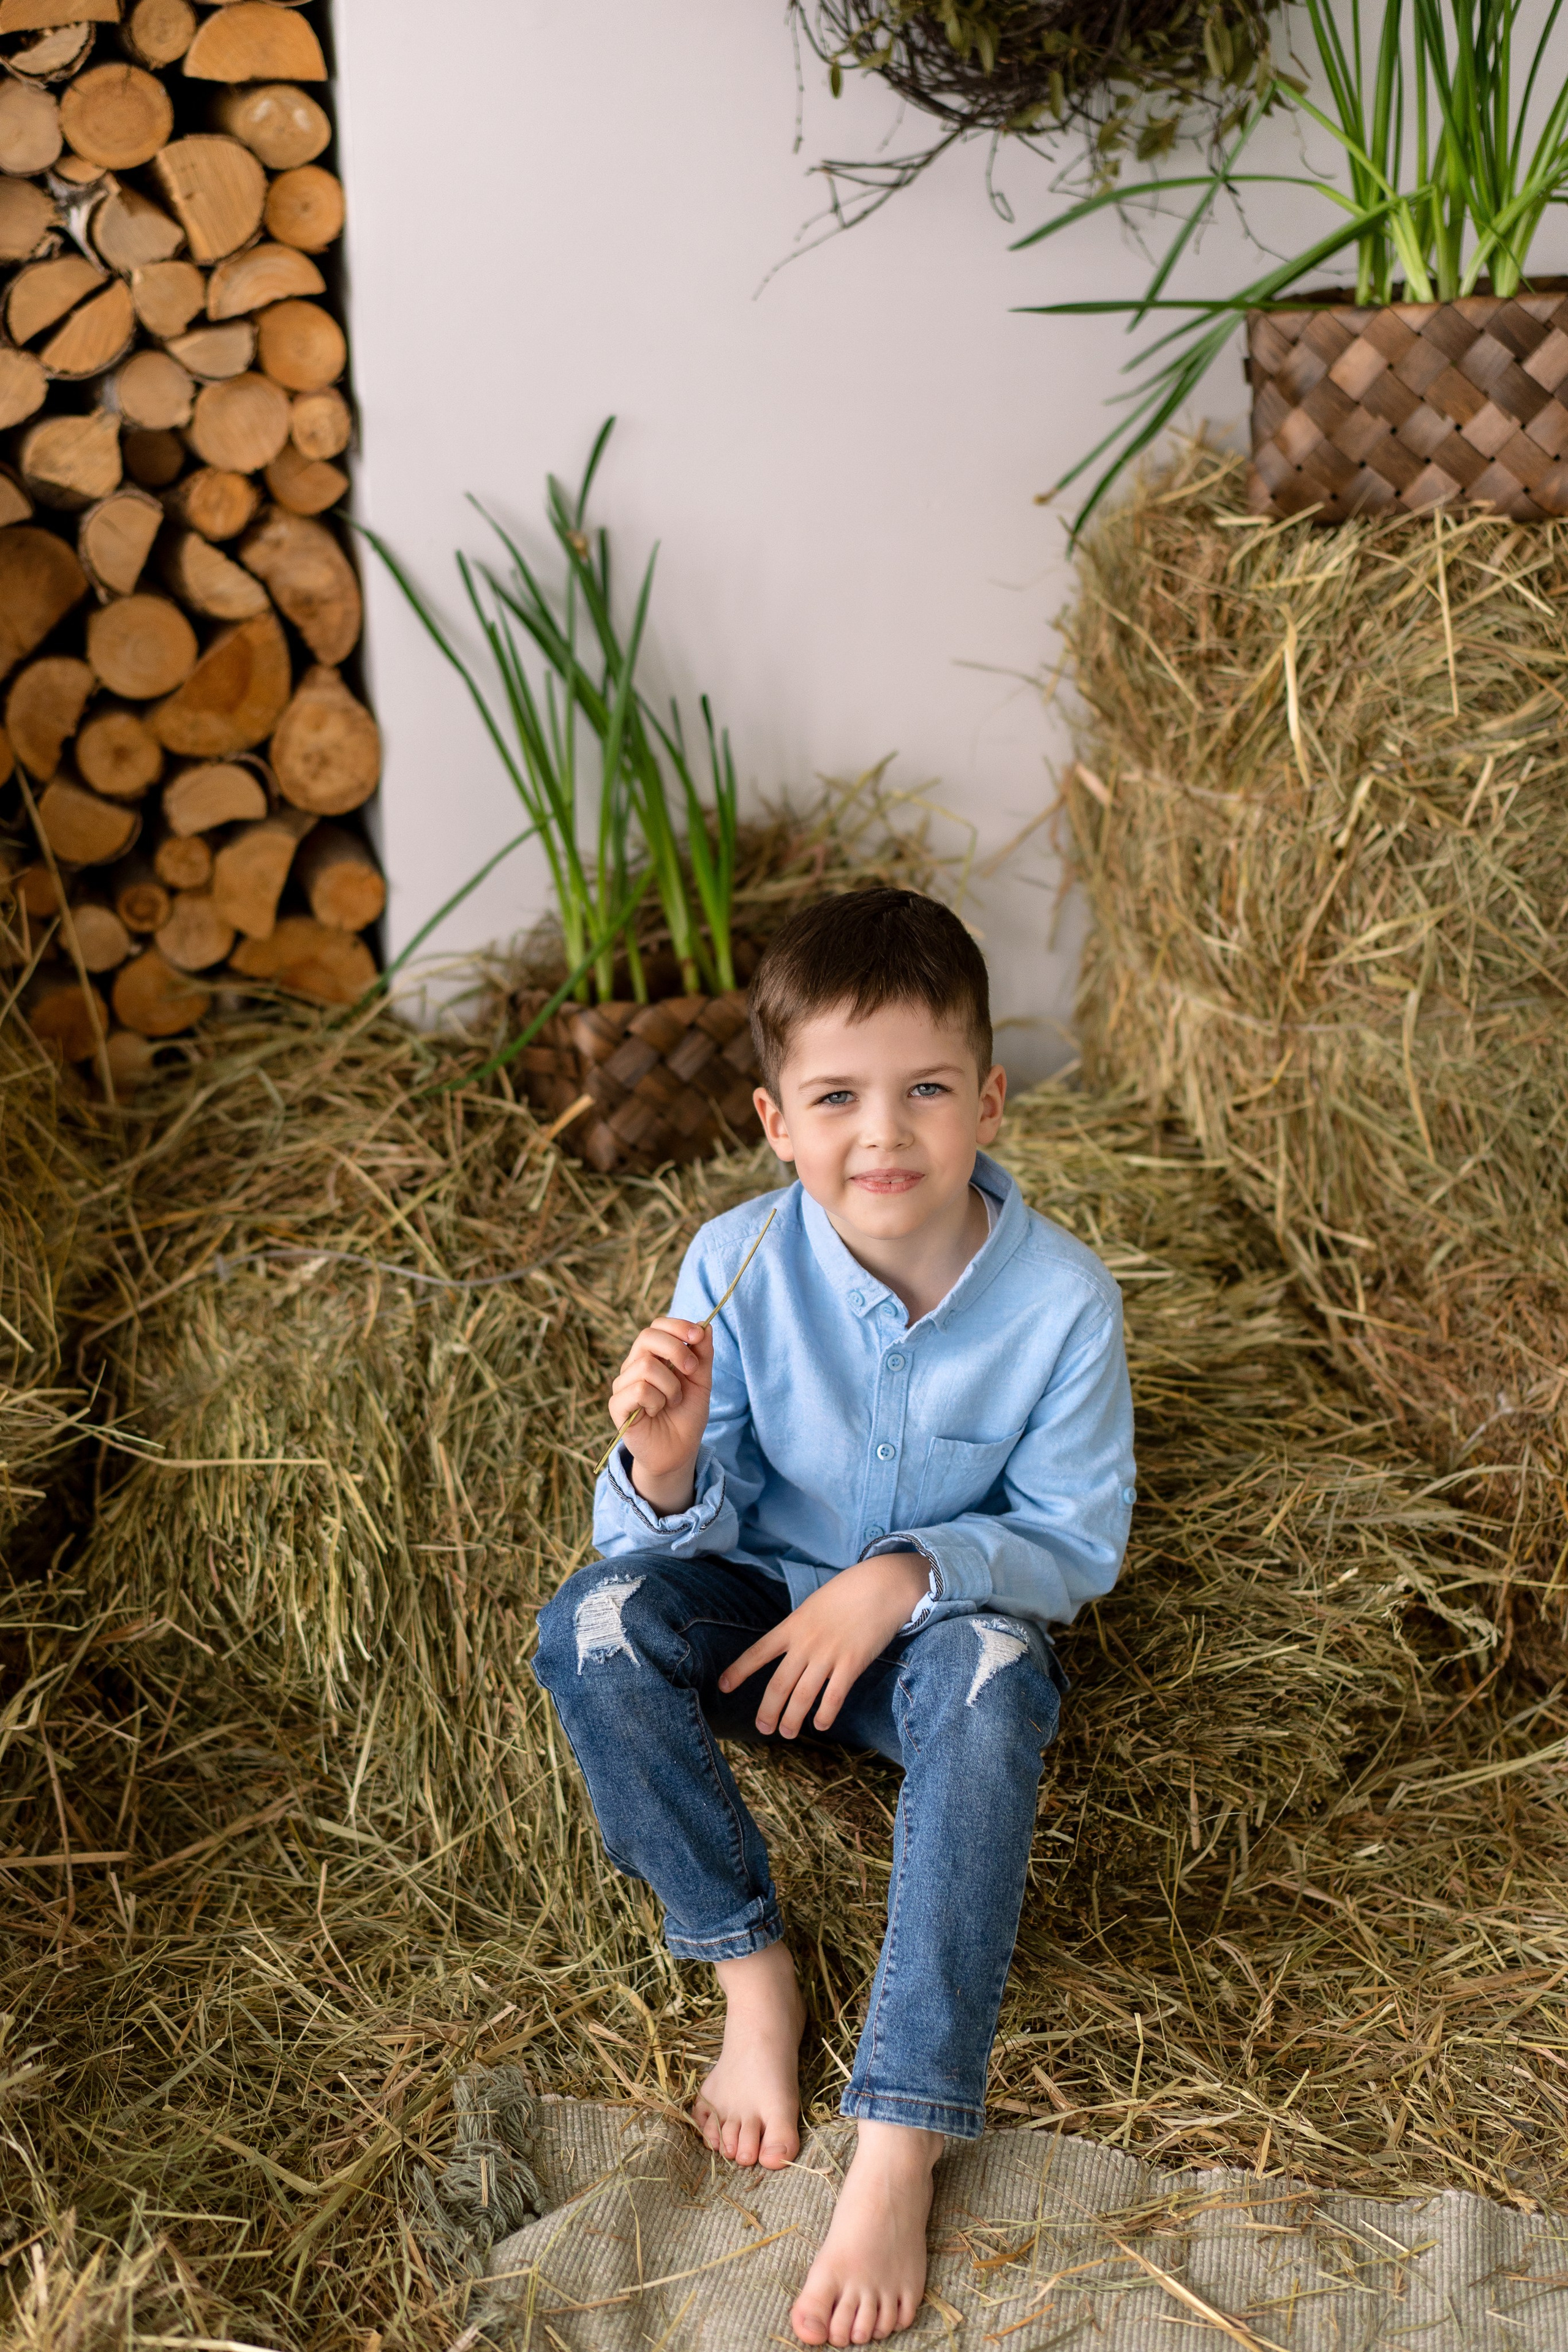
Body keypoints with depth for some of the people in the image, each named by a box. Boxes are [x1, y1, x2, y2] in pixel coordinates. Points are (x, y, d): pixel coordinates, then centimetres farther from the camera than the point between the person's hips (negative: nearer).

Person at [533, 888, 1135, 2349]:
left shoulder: (1060, 1298, -21)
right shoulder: (736, 1267, -19)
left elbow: (1076, 1545, -11)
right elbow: (693, 1534, -13)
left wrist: (907, 1575, -28)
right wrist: (664, 1463, -38)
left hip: (935, 1624, -1)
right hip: (760, 1604, 2)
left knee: (992, 1677, -35)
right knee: (595, 1626, -28)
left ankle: (901, 2141, -32)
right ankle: (751, 1977, -13)